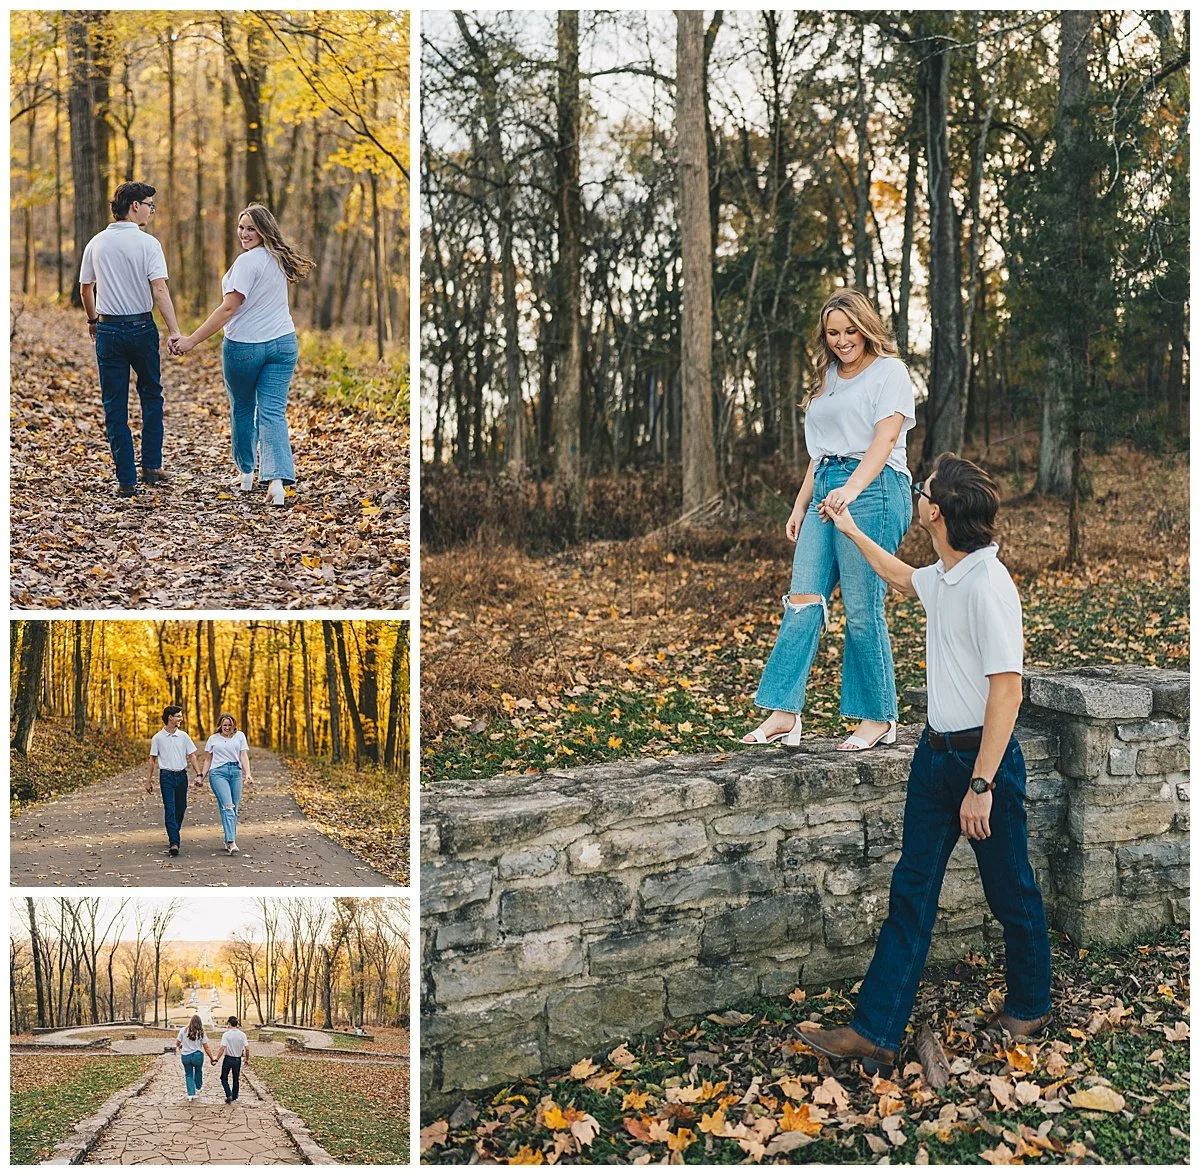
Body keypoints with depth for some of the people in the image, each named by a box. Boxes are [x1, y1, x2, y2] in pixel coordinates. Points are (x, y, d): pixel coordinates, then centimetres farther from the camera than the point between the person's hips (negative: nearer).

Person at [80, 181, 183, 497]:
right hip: (142, 328, -2)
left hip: (108, 329, 2)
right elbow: (159, 288, -19)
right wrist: (174, 331, -23)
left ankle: (126, 480, 4)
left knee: (115, 407, 5)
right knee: (151, 395, 17)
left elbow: (85, 287, 14)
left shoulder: (96, 243, 5)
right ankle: (152, 467, 14)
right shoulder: (147, 243, -8)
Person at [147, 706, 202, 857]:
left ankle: (173, 836, 28)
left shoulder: (183, 736, 7)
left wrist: (198, 774, -1)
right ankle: (174, 843, -16)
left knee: (181, 808, 9)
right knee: (170, 809, -10)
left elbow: (191, 756, 8)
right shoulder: (158, 738, 1)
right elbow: (152, 760, 6)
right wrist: (148, 780, 3)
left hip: (182, 775, 3)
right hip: (166, 776, -3)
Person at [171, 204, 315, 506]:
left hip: (244, 346, -5)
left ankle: (245, 473, 27)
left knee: (242, 409, 15)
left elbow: (228, 308, -21)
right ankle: (277, 479, -17)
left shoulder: (247, 261, -16)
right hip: (283, 344, 5)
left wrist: (192, 340, -20)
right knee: (273, 412, -1)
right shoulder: (279, 259, 7)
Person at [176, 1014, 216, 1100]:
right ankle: (198, 1087, 45)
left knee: (188, 1075, 13)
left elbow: (177, 1043, 2)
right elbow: (206, 1048, -6)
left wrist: (178, 1047, 26)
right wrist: (212, 1058, 3)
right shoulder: (201, 1033, -7)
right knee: (198, 1071, 27)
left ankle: (191, 1094, 8)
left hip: (185, 1056, 0)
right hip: (197, 1056, 0)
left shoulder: (183, 1031, -7)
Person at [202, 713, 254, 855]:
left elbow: (244, 756, 5)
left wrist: (247, 774, -7)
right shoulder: (213, 739, 13)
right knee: (227, 806, -17)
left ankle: (229, 842, 13)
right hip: (218, 773, -2)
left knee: (234, 808, 3)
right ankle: (231, 843, -26)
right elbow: (207, 760, 19)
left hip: (236, 772, 2)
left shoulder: (240, 736, 12)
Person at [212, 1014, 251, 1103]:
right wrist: (247, 1059, 8)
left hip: (228, 1059, -3)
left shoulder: (226, 1034, -14)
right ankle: (234, 1097, 26)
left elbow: (222, 1048, -20)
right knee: (236, 1079, 18)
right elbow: (247, 1048, -5)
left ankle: (229, 1095, -3)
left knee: (224, 1078, 12)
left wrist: (216, 1059, -13)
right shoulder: (242, 1035, -4)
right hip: (238, 1059, 3)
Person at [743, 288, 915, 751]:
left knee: (862, 608, -6)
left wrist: (852, 488, -28)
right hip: (825, 488, 7)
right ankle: (784, 713, -2)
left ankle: (878, 717, 6)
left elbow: (885, 437, -14)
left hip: (873, 488, -7)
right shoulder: (828, 378, 21)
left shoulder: (889, 371, -1)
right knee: (803, 600, -2)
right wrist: (801, 504, 18)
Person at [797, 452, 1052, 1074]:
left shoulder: (988, 584, -22)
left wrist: (982, 784, -24)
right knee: (911, 889, 5)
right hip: (936, 750, 8)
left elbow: (1006, 690, -24)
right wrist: (850, 531, 39)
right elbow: (902, 578, 32)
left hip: (983, 755, -8)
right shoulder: (941, 576, 5)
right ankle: (875, 1030, 6)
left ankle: (1029, 1005, 34)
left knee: (1010, 891, 11)